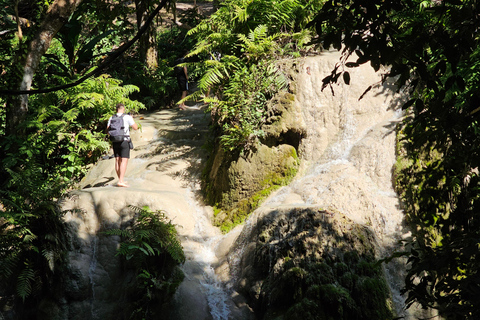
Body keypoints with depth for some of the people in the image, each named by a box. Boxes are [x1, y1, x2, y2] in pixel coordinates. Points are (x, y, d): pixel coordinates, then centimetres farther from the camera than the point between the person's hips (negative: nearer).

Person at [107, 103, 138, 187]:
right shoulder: (127, 117, -6)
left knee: (117, 161, 10)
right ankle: (121, 181, -15)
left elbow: (108, 130, 9)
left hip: (115, 142, 5)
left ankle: (120, 180, 19)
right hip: (125, 141, -5)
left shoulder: (111, 118, 7)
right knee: (124, 161, -7)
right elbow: (136, 127, -2)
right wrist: (132, 119, 13)